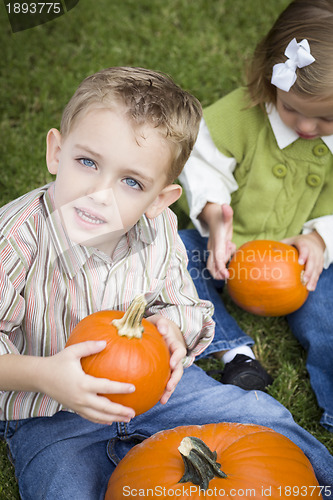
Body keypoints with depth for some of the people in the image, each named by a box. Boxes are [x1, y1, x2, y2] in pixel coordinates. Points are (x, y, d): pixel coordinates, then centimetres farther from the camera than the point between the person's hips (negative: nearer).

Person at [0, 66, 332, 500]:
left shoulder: (158, 229, -13)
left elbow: (181, 305, 2)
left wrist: (171, 324, -21)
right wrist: (42, 375, -40)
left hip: (148, 385, 3)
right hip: (49, 415, -3)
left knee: (262, 415, 4)